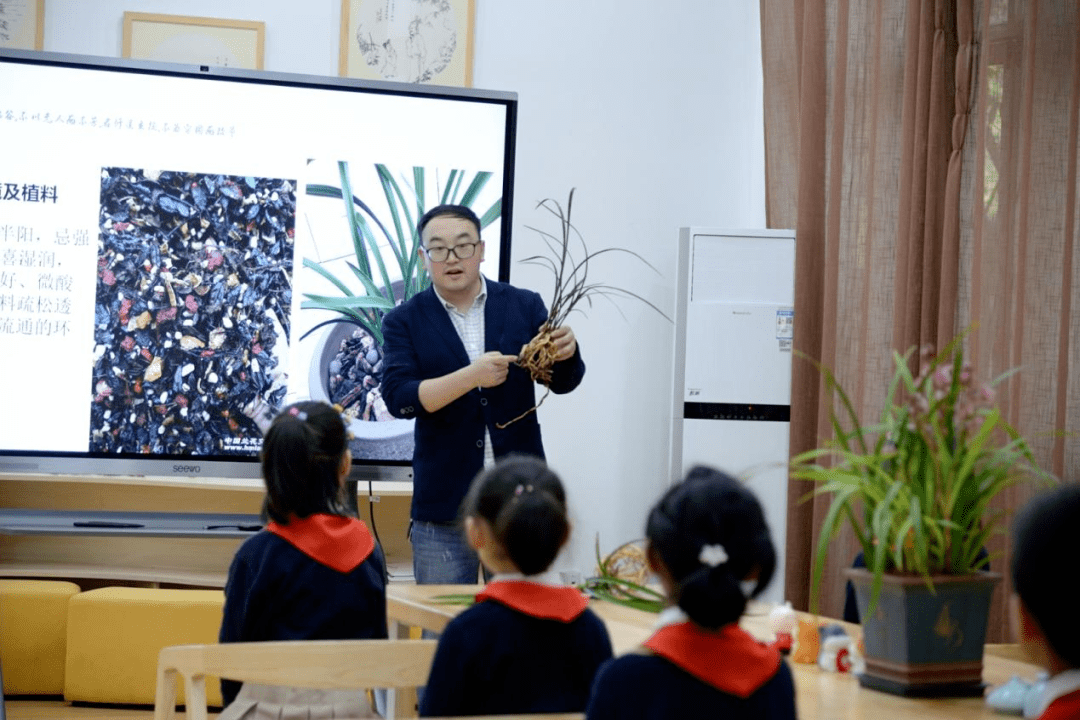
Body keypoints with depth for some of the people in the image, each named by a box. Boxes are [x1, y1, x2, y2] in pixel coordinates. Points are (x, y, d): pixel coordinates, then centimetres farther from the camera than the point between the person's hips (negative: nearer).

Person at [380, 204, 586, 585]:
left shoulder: (524, 306, 4)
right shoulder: (404, 321, 1)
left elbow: (563, 382, 1)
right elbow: (398, 397, -11)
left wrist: (566, 353, -23)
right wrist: (471, 376, -25)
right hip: (444, 505, -1)